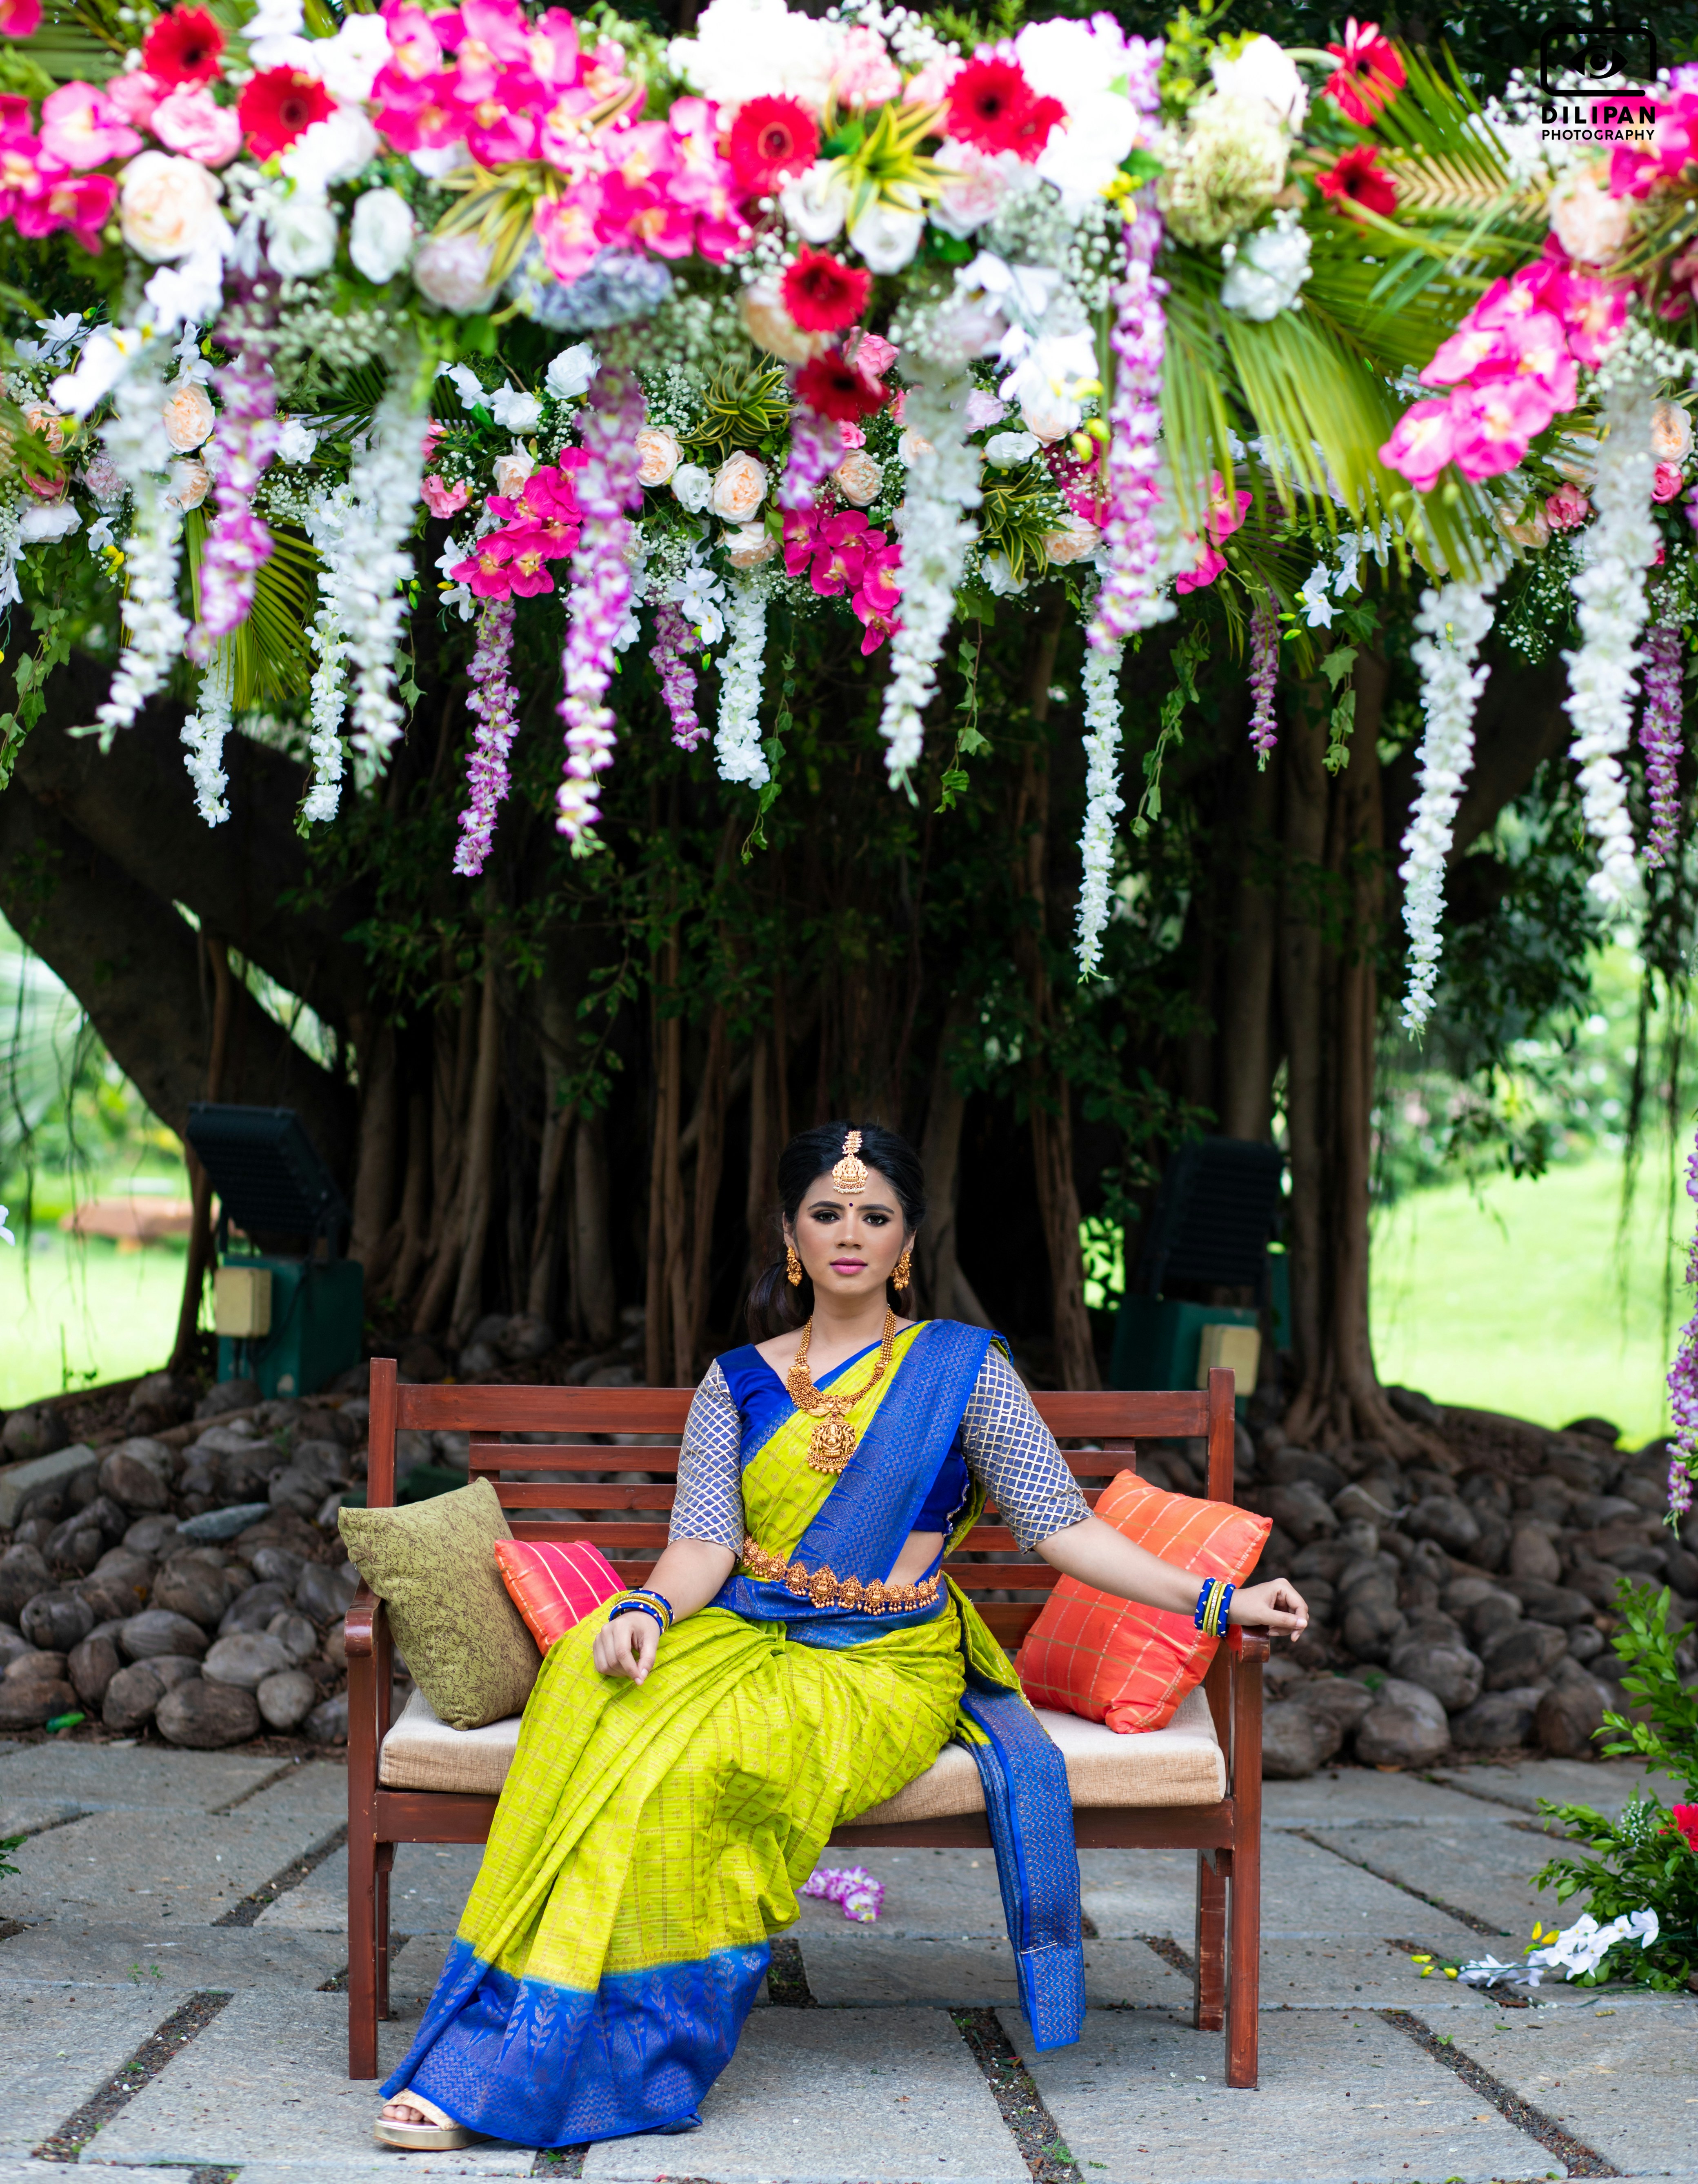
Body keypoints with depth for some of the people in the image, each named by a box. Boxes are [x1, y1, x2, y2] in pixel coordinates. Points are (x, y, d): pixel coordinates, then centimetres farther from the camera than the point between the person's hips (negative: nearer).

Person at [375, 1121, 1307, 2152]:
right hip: (741, 1640, 3)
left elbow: (1060, 1525, 2)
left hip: (883, 1670, -3)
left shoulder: (963, 1367, 6)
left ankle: (524, 2062, -26)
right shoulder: (737, 1385, 13)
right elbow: (705, 1542, 3)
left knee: (694, 1759, -32)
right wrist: (647, 1611, -20)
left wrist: (1214, 1600, -7)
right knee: (601, 1708, -31)